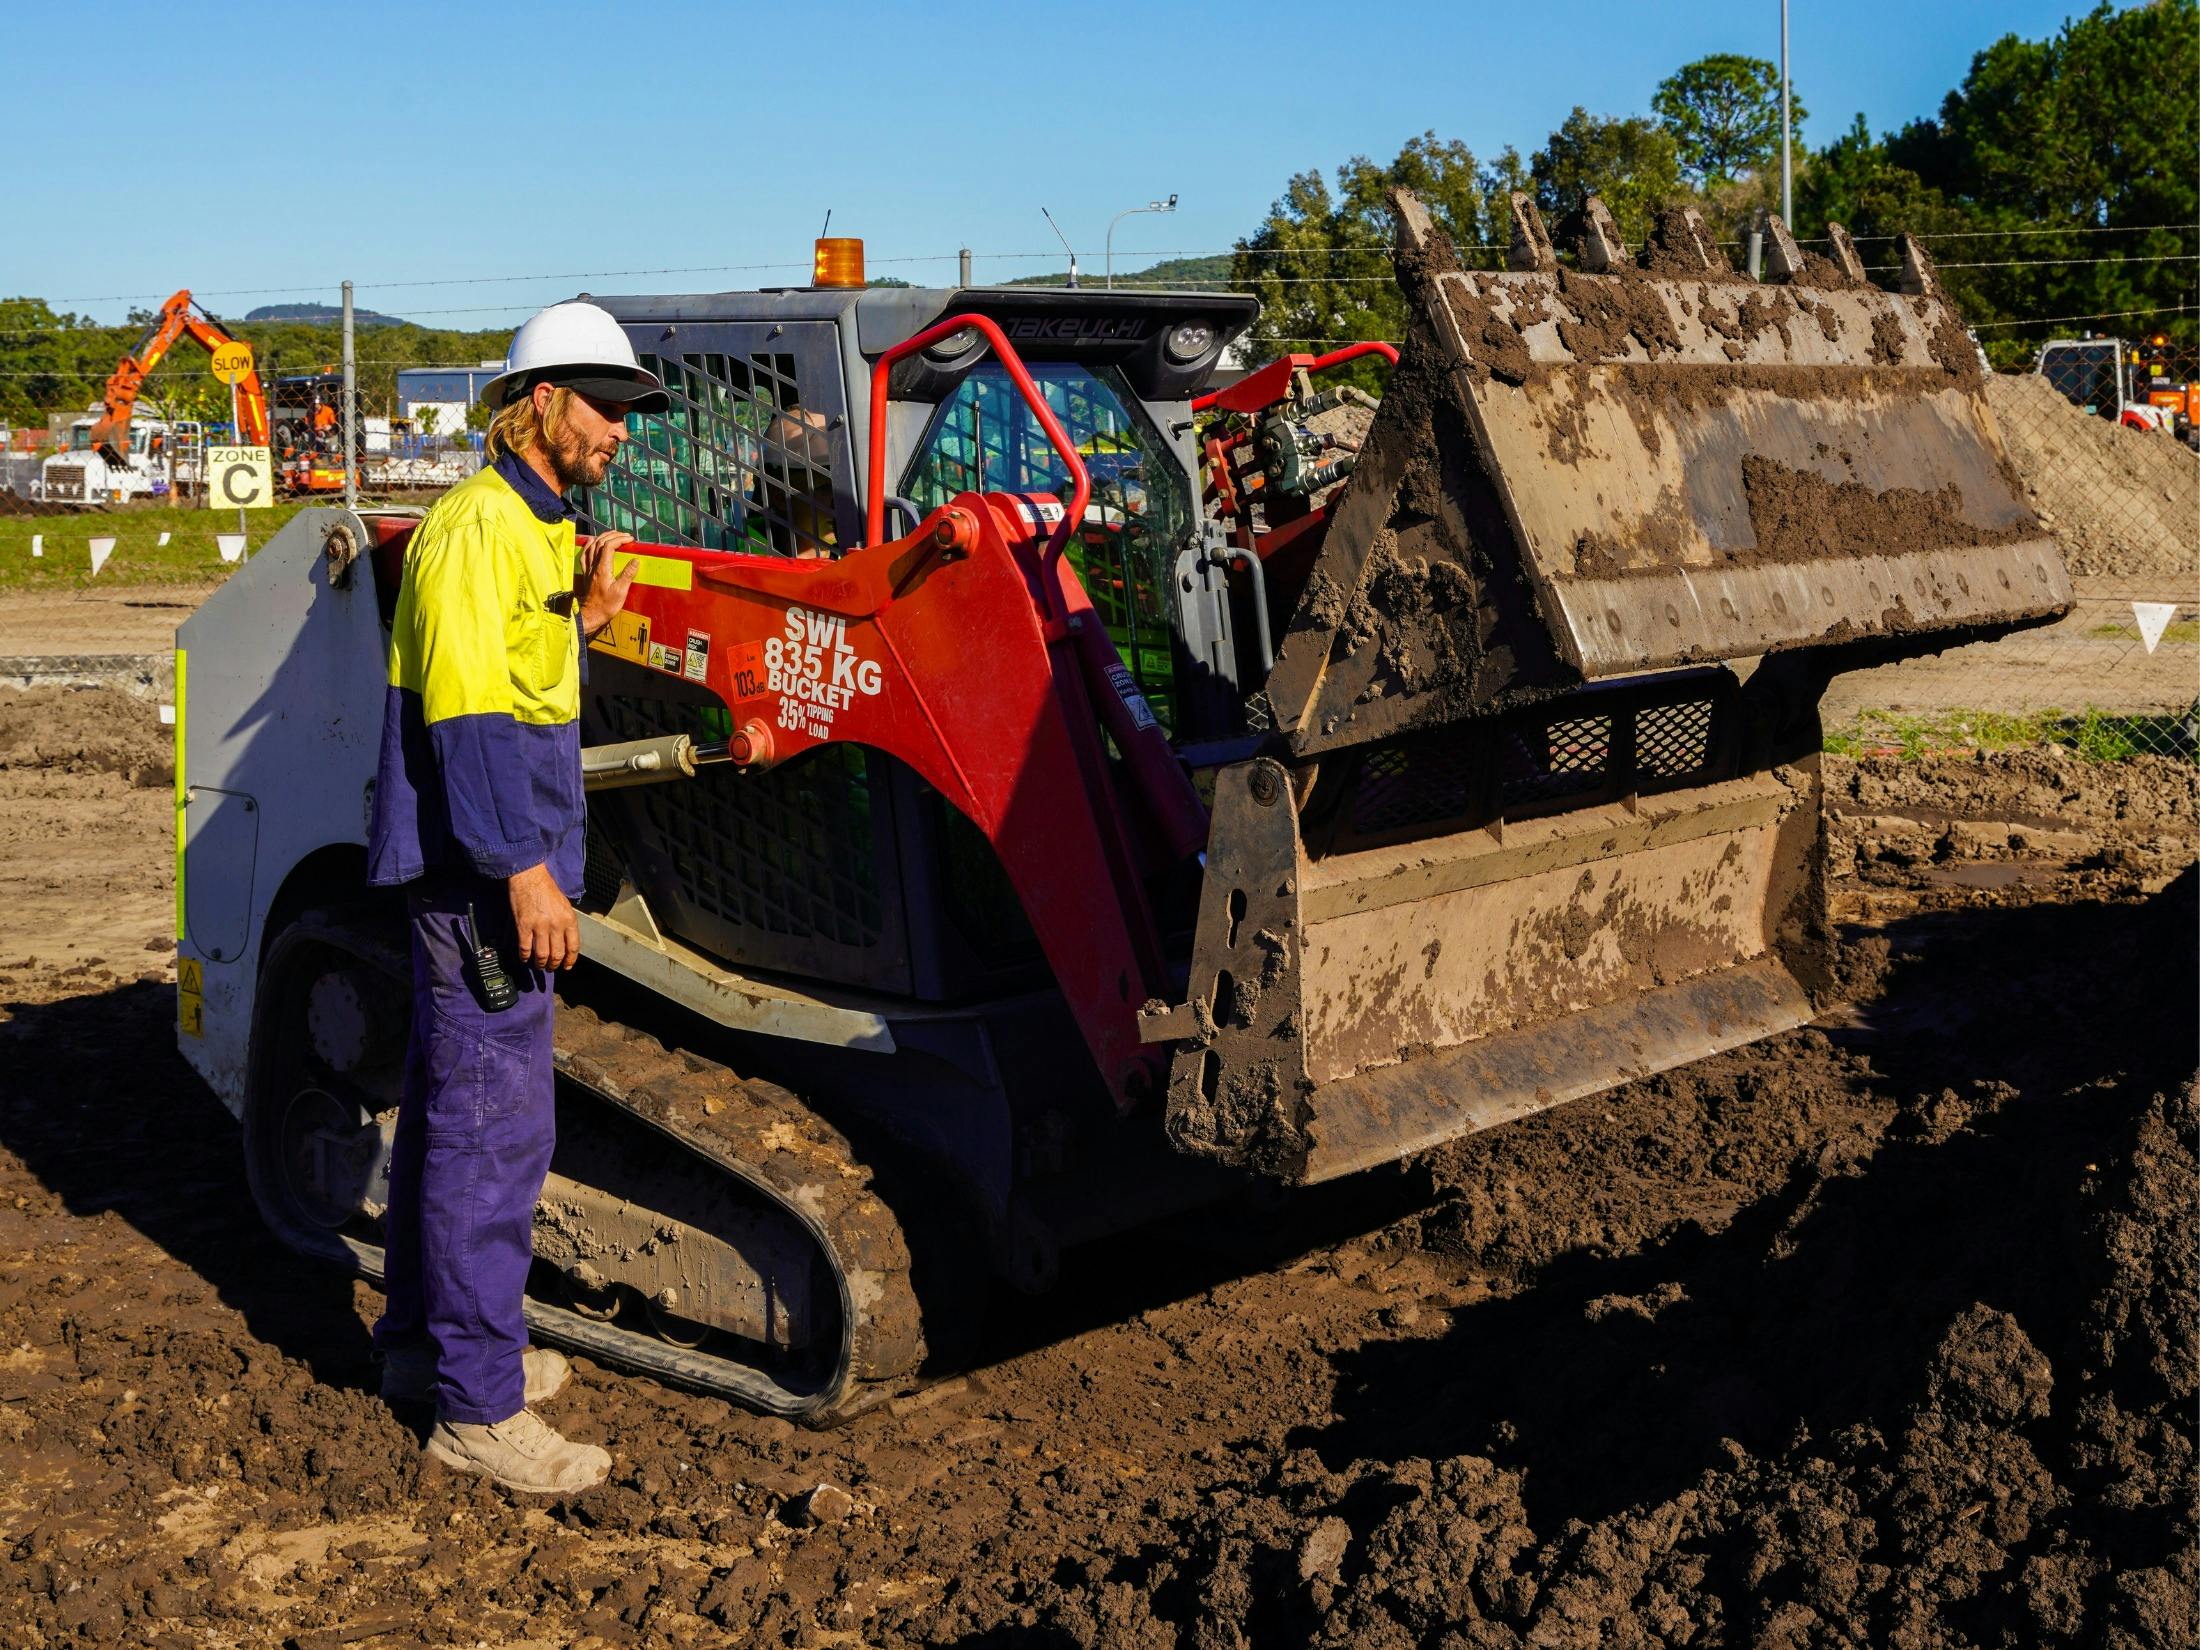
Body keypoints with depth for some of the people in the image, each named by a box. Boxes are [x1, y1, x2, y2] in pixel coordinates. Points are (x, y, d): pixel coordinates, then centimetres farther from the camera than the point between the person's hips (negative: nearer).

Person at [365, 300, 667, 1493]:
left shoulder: (537, 527, 16)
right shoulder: (477, 524, -15)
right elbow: (465, 710, -22)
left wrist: (583, 619, 6)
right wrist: (523, 867, -23)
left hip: (478, 866, 10)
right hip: (480, 868, -10)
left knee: (446, 1105, 18)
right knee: (495, 1126, -7)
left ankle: (423, 1342, 31)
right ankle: (478, 1407, 0)